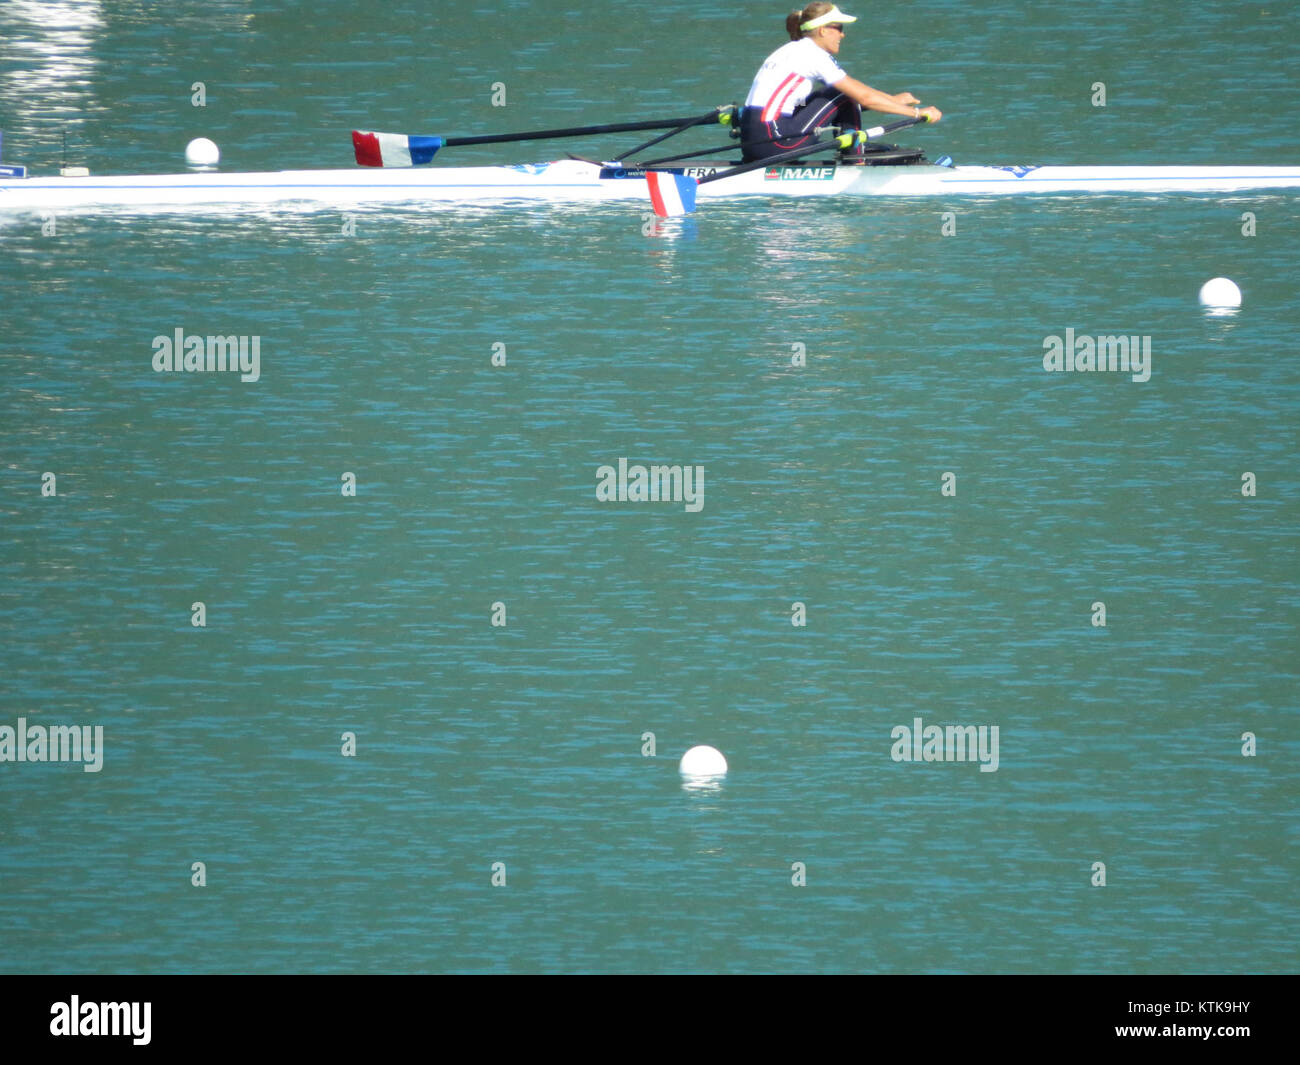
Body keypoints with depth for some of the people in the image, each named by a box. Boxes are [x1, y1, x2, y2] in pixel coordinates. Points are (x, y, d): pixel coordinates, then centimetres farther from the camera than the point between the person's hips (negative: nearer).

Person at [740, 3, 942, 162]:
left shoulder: (794, 50, 21)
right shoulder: (813, 55, -8)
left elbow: (851, 85, 30)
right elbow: (864, 98, -9)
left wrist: (893, 99, 32)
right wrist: (917, 113, -4)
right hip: (772, 141, -9)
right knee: (846, 98, 0)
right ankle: (855, 164, 6)